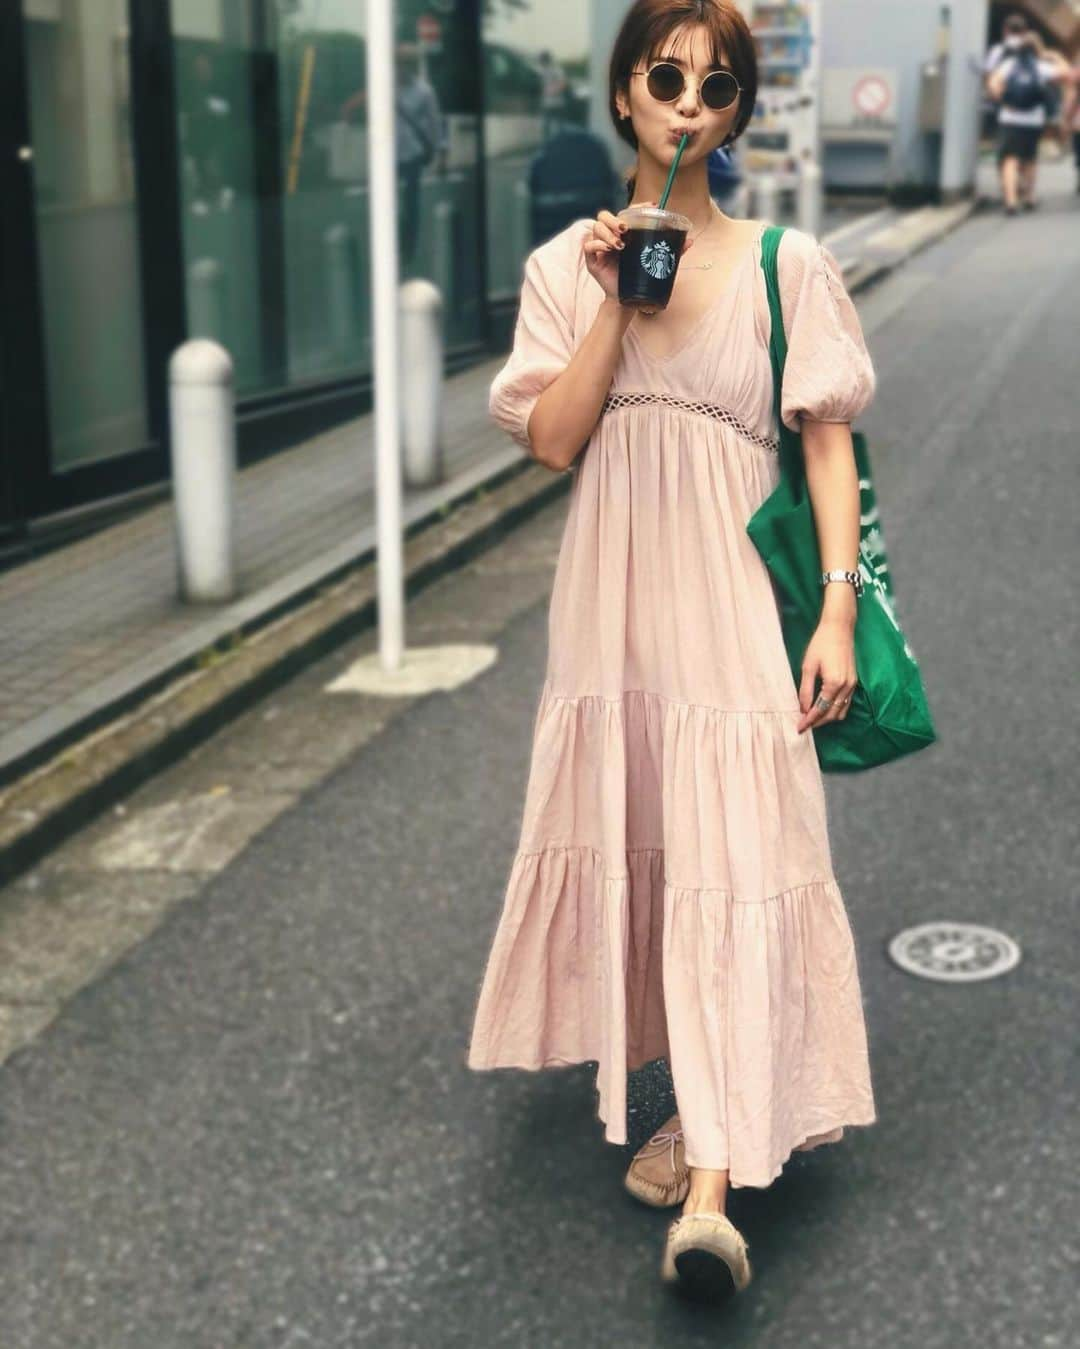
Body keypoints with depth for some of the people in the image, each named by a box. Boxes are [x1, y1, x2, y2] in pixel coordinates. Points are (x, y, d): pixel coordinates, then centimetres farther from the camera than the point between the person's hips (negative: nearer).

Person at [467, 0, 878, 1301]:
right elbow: (552, 439, -1)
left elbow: (829, 446, -1)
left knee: (733, 853, -12)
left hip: (737, 594, -3)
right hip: (614, 593, 3)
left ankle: (711, 1184, -14)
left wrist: (838, 609, -9)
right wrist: (617, 304, -10)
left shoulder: (785, 263, 1)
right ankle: (698, 1097, 34)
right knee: (632, 836, 11)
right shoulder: (566, 264, 7)